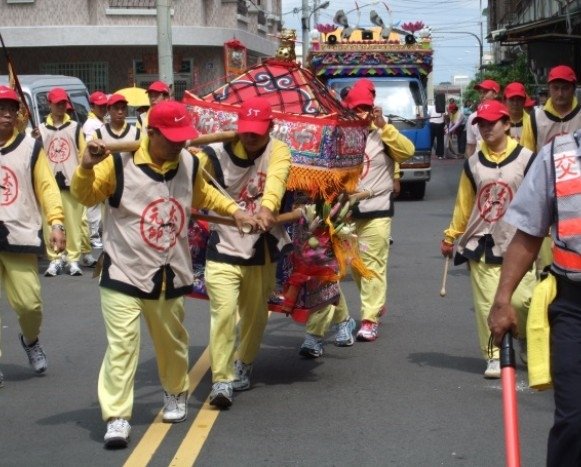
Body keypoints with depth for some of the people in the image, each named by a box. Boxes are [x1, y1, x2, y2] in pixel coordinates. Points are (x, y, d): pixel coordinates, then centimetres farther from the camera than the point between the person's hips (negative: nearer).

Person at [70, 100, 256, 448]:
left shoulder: (189, 164, 1)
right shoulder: (120, 163, -15)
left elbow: (203, 196, 21)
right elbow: (85, 196, -11)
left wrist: (234, 211, 13)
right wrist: (87, 167, -29)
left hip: (171, 276, 5)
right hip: (124, 274, -5)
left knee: (172, 341, 20)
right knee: (122, 344, -10)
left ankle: (176, 394, 45)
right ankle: (118, 417, -4)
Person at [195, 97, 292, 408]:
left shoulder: (277, 151, -5)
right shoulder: (218, 152, -7)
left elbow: (276, 178, -27)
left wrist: (267, 206, -49)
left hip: (262, 249, 2)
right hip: (223, 247, -2)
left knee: (255, 314, 15)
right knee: (223, 311, -15)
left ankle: (243, 365, 39)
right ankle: (221, 380, -9)